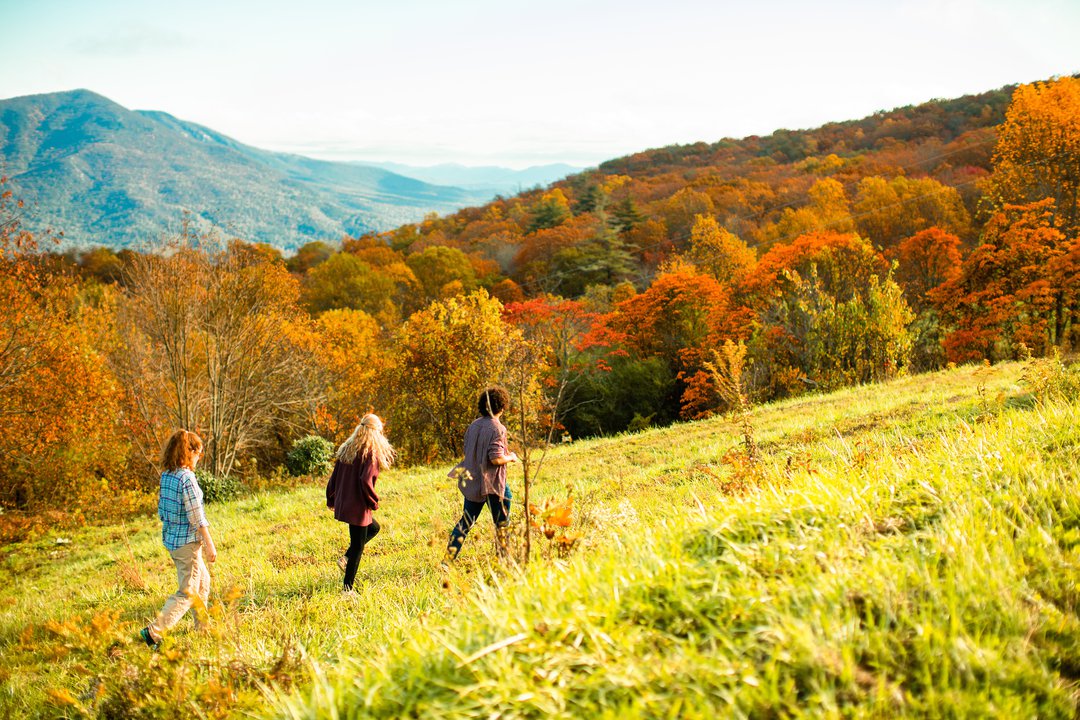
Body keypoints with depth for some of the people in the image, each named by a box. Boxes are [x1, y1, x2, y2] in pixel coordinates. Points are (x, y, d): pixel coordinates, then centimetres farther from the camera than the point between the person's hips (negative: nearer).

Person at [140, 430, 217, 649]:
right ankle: (154, 632, -7)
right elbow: (197, 517, -20)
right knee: (188, 592, 0)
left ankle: (202, 627, 33)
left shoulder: (166, 476, 3)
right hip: (187, 541, -9)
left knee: (203, 581, 24)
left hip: (171, 538, 9)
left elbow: (162, 511, 11)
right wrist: (209, 545, -14)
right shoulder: (187, 478, -21)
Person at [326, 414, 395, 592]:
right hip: (358, 507, -8)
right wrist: (374, 502, -12)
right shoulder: (371, 453, -15)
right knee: (357, 546, 5)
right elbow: (366, 481, -26)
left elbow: (334, 476, 11)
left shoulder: (346, 449, 6)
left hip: (342, 504, 8)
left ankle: (346, 558, 16)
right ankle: (348, 588, 9)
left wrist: (331, 499, 21)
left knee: (373, 528, 28)